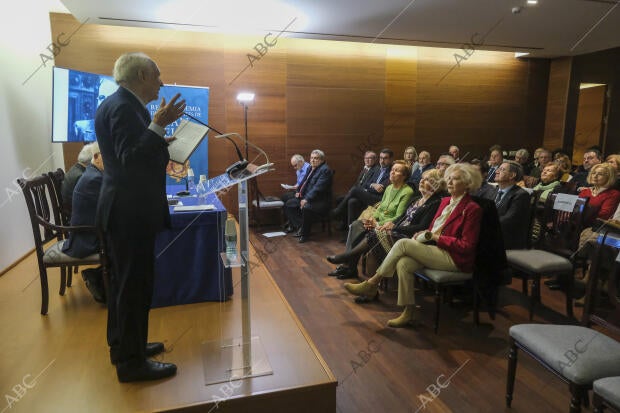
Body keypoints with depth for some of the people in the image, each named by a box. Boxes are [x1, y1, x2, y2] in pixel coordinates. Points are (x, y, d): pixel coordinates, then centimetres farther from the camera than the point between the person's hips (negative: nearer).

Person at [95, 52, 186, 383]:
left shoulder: (120, 104, 14)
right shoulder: (123, 107, -17)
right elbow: (131, 160, -26)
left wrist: (160, 142, 18)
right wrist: (158, 125, -30)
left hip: (126, 208, 11)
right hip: (130, 211, -11)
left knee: (125, 281, 19)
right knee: (134, 283, -1)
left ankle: (124, 346, 34)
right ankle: (131, 362, 13)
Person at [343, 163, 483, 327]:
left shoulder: (472, 209, -8)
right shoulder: (445, 201, 16)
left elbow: (467, 246, -12)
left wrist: (437, 237, -13)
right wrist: (425, 234, 0)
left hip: (456, 259, -7)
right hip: (435, 250, 7)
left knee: (403, 243, -22)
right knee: (403, 263, -23)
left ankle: (372, 283, -10)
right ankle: (408, 313, -13)